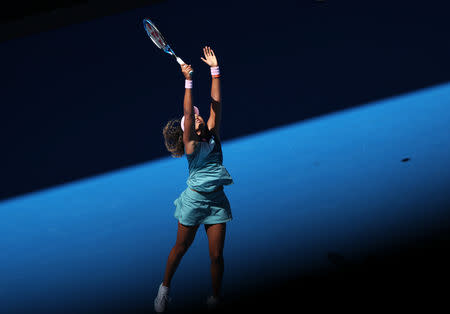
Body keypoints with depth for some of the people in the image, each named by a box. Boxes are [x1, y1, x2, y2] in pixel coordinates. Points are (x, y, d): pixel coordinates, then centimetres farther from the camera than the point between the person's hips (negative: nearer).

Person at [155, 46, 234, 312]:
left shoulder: (213, 136, 6)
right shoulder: (190, 143, -4)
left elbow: (216, 104, 1)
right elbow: (188, 113, -17)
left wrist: (215, 69, -1)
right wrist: (188, 80, -22)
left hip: (217, 201, 3)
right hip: (194, 199, -3)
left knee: (217, 255, 2)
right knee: (181, 248, 11)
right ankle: (165, 287, 34)